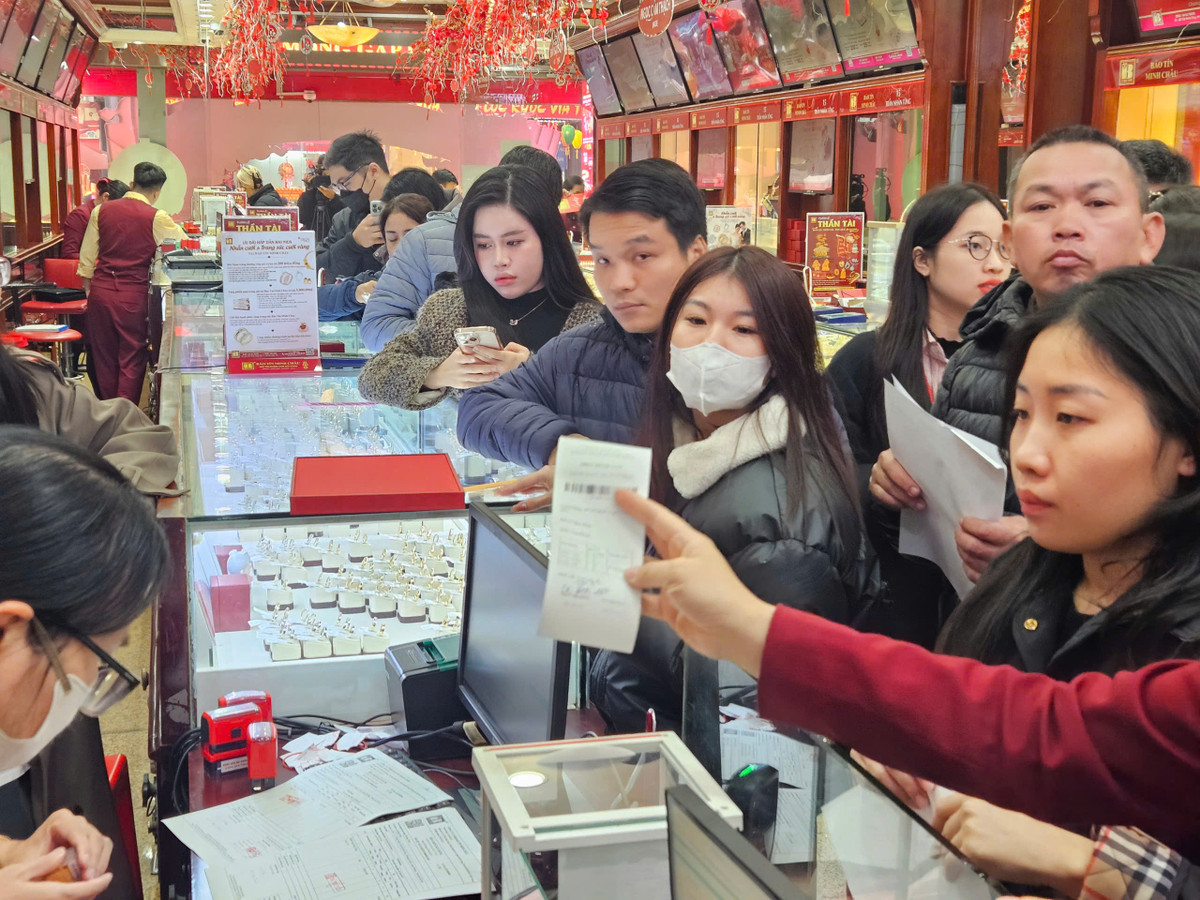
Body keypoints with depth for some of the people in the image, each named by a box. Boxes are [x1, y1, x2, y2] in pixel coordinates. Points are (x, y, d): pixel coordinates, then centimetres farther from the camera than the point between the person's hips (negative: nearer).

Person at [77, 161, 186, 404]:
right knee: (132, 361, 6)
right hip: (133, 296, -4)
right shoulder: (156, 218, -7)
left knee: (104, 358, 15)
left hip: (100, 291, 4)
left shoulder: (101, 211, 3)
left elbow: (86, 258, 7)